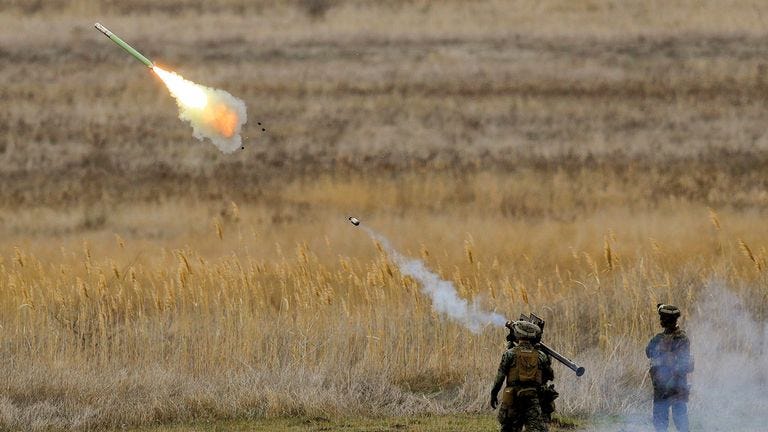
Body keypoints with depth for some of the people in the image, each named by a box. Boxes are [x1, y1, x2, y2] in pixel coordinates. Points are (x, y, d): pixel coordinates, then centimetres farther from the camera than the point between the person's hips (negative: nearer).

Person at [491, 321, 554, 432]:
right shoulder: (540, 356, 6)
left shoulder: (510, 354, -2)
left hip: (513, 397, -1)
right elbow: (551, 376, 18)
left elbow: (500, 376, -4)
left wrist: (493, 394, 6)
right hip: (533, 398, 1)